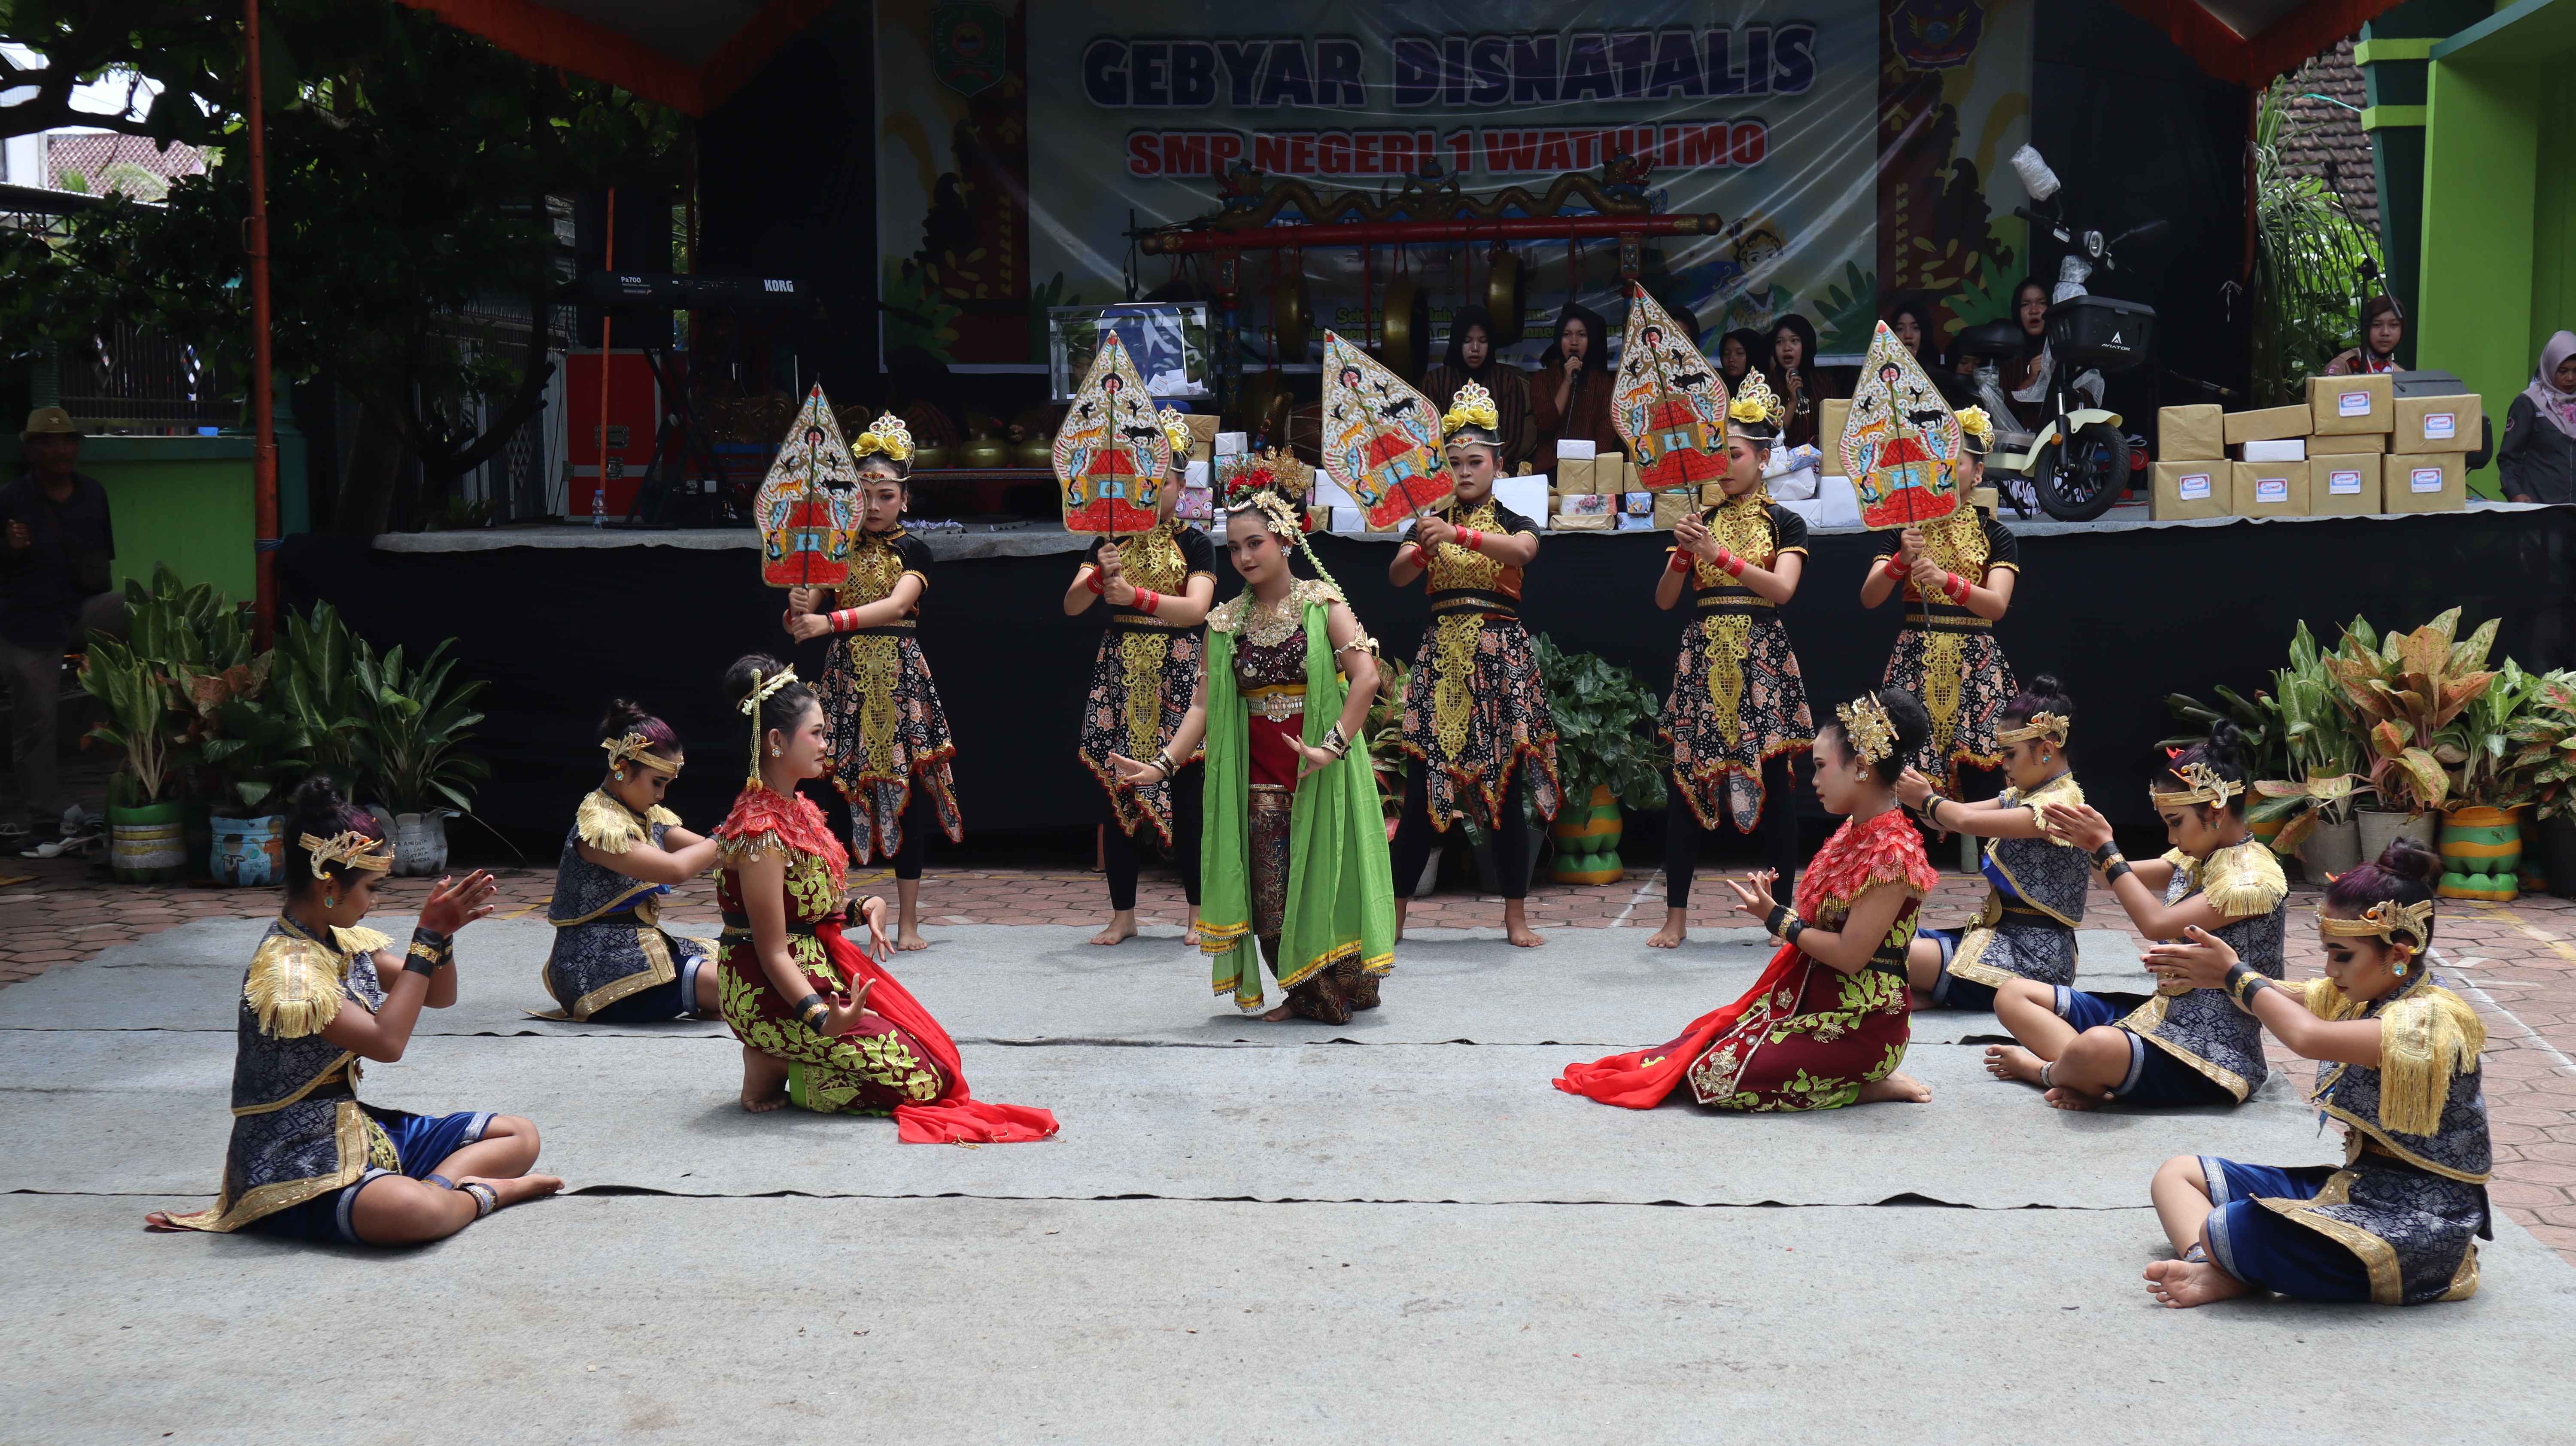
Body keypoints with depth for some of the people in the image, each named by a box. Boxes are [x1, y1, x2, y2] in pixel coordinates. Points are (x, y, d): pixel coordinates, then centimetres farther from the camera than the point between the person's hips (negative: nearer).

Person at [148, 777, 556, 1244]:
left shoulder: (344, 941, 8)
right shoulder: (285, 968, -20)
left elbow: (439, 996, 15)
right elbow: (387, 1042, -26)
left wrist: (442, 933, -6)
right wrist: (427, 937, -22)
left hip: (356, 1128, 10)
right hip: (294, 1164, -10)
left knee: (521, 1136, 5)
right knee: (412, 1211, -41)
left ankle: (441, 1184, -18)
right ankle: (485, 1192, -12)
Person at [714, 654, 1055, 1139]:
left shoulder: (795, 807, 9)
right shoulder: (761, 830, -22)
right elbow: (773, 952, -23)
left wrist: (862, 908, -1)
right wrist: (823, 1020, -35)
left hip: (820, 969, 10)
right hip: (772, 994, -10)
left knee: (928, 1046, 10)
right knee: (924, 1077, -13)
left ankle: (782, 1062, 8)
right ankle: (775, 1074, -6)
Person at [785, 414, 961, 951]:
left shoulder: (913, 551, 1)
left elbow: (898, 604, -18)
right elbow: (798, 619, 4)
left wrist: (830, 621, -30)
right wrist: (797, 611, -21)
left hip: (899, 677, -2)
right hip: (847, 675, 2)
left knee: (905, 789, -2)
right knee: (836, 786, -5)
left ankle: (908, 922, 3)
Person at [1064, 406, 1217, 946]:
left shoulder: (1195, 543, 1)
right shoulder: (1112, 540, 10)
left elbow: (1196, 607, -15)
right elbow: (1072, 605, 2)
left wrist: (1134, 595, -28)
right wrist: (1099, 576, -18)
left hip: (1177, 673, -3)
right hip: (1119, 671, 3)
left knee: (1185, 795, -4)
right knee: (1115, 794, 2)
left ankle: (1199, 914, 8)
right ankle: (1123, 915, 12)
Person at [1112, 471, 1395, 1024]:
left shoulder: (1322, 604, -4)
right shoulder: (1226, 621, 6)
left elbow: (1366, 676, -14)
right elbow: (1205, 705, 2)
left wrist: (1332, 747, -22)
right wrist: (1163, 764, -10)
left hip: (1321, 772, -3)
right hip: (1259, 775, 3)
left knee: (1324, 881, -1)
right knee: (1268, 893, 0)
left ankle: (1344, 992, 15)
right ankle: (1303, 995, 16)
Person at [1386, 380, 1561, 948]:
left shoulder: (1513, 522, 7)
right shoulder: (1432, 521, 12)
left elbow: (1524, 549, -18)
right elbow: (1397, 576, -4)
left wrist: (1459, 535, -31)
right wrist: (1424, 548, -25)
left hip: (1500, 656, -1)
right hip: (1442, 652, 1)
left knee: (1506, 789, -1)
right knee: (1421, 786, -2)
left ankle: (1516, 916, 6)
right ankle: (1395, 913, 5)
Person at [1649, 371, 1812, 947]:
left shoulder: (1785, 523, 4)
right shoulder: (1701, 521, 14)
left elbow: (1782, 588, -12)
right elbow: (1664, 599, 9)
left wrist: (1720, 555, -19)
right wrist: (1684, 553, -8)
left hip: (1760, 656, -3)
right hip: (1703, 656, 3)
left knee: (1773, 780, -3)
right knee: (1686, 777, -1)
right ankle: (1675, 916, 4)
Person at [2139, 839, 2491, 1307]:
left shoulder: (2434, 1018, -20)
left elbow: (2309, 1037, -33)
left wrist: (2237, 975, -20)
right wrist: (2212, 972, -16)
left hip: (2419, 1222, -10)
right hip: (2357, 1184, 10)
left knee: (2231, 1229, -35)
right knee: (2177, 1173, 7)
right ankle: (2207, 1267, -19)